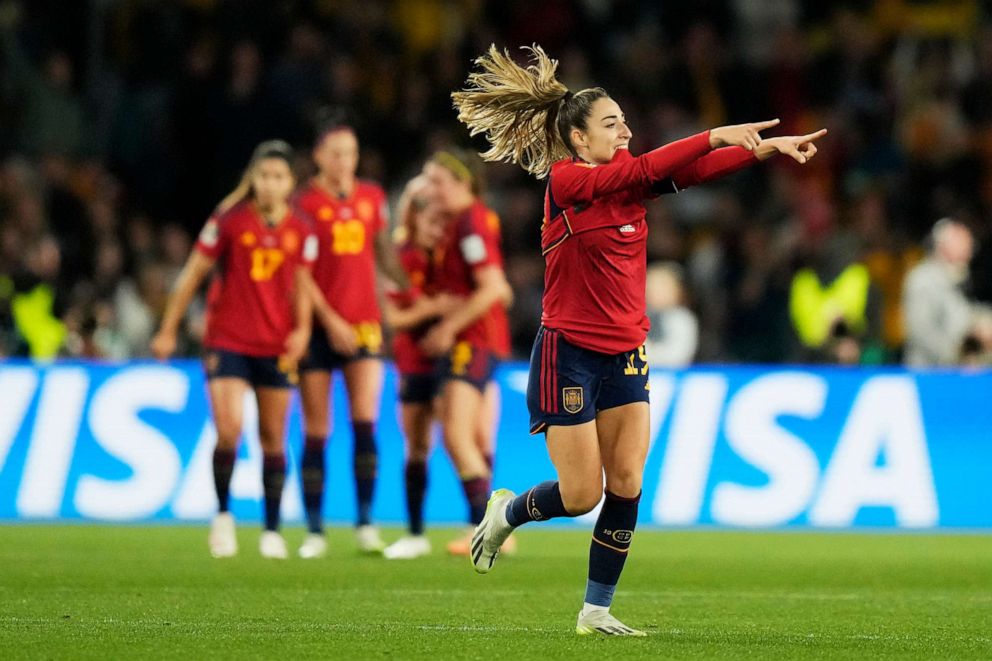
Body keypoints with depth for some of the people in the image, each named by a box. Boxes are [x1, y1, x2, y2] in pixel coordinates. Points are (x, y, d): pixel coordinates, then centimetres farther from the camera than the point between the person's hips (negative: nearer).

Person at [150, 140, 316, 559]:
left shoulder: (301, 231, 2)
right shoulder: (229, 220, -6)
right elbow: (193, 273, 0)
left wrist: (302, 329, -4)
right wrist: (169, 330, 2)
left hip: (277, 347, 3)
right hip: (227, 341, -3)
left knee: (273, 438, 7)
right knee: (229, 430, -16)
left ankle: (272, 530, 17)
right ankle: (223, 514, 5)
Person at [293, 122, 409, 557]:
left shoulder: (372, 198, 9)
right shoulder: (305, 203, -3)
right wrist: (329, 320, -13)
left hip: (363, 323, 3)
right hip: (319, 326, -3)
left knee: (365, 422, -9)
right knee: (316, 432, 0)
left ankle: (365, 522, -2)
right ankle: (315, 530, 6)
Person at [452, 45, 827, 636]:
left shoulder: (628, 181, 6)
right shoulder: (565, 181, -12)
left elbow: (690, 171, -9)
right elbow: (644, 168, -26)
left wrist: (765, 148, -22)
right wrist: (716, 136, -32)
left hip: (626, 355, 6)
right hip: (569, 356, -6)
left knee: (626, 486, -2)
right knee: (581, 494, -3)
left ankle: (597, 610, 7)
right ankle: (506, 513, 27)